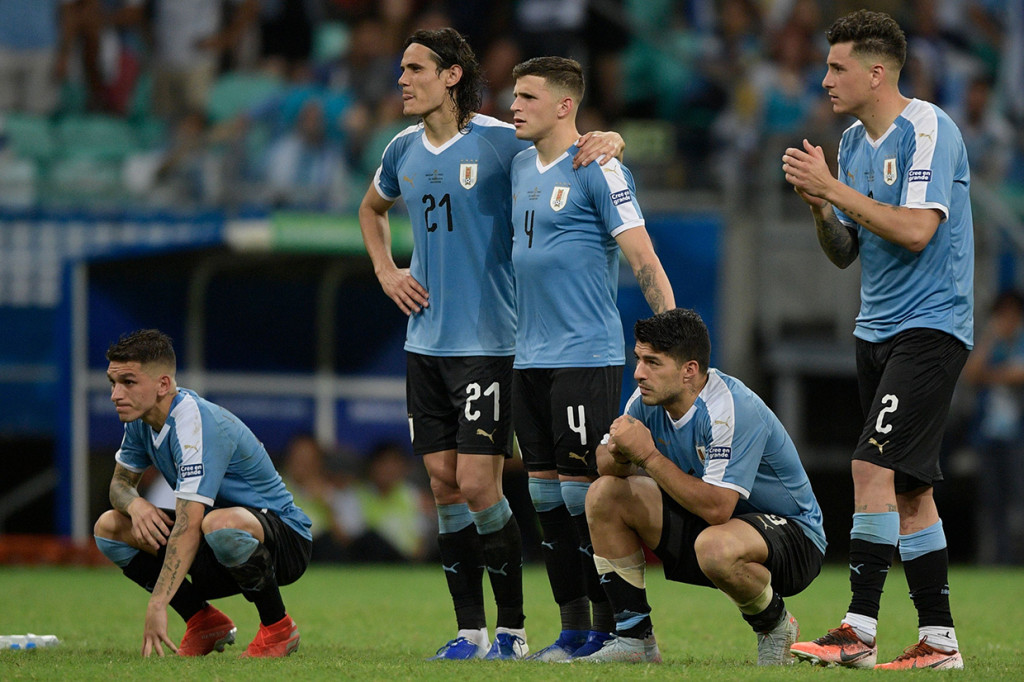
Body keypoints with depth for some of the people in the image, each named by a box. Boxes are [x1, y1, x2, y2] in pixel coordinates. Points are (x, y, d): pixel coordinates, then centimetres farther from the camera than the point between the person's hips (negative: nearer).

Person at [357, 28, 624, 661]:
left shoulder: (500, 142, -9)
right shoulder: (404, 150, 10)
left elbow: (578, 151, 1)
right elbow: (372, 209, 31)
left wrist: (609, 142, -21)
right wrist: (386, 271, 17)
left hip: (488, 341, -6)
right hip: (427, 341, 6)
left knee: (479, 485, -10)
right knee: (444, 483, 5)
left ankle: (513, 628, 3)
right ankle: (470, 631, 11)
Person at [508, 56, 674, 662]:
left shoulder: (598, 169, -9)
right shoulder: (520, 167, 14)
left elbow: (643, 258, -12)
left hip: (585, 356, -8)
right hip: (529, 358, 8)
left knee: (584, 493, -8)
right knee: (545, 498, 7)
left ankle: (610, 630, -1)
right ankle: (573, 629, 13)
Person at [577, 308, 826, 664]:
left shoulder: (730, 410, -30)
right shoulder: (649, 400, -7)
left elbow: (716, 508, -37)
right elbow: (606, 464, 1)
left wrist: (648, 455, -35)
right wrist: (619, 454, -25)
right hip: (706, 521, 8)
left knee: (716, 546, -41)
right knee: (604, 494, -5)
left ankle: (774, 625, -7)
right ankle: (634, 637, 0)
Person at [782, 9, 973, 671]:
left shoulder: (928, 130, -13)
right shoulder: (854, 141, 12)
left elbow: (916, 230, -23)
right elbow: (844, 251, 15)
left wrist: (836, 188, -19)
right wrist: (818, 205, -4)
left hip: (930, 325, -9)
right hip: (878, 330, 9)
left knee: (875, 467, -17)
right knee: (909, 488, 7)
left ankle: (858, 632, -18)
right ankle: (938, 639, 11)